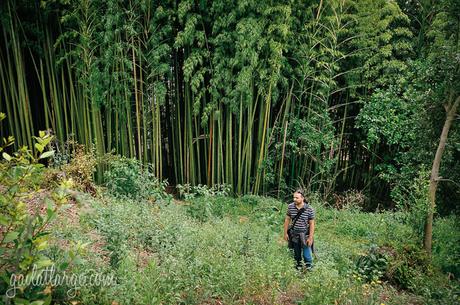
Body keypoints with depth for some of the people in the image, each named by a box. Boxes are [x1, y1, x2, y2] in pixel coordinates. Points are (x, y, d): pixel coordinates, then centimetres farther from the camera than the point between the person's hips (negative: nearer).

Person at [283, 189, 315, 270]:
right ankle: (298, 265, 40)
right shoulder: (290, 207, -8)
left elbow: (312, 224, -10)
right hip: (294, 234, 3)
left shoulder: (309, 209, -16)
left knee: (306, 254, 3)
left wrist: (310, 238, -11)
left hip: (305, 235, -3)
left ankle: (309, 268, 24)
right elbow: (287, 220, 3)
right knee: (297, 254, 19)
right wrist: (285, 233, 4)